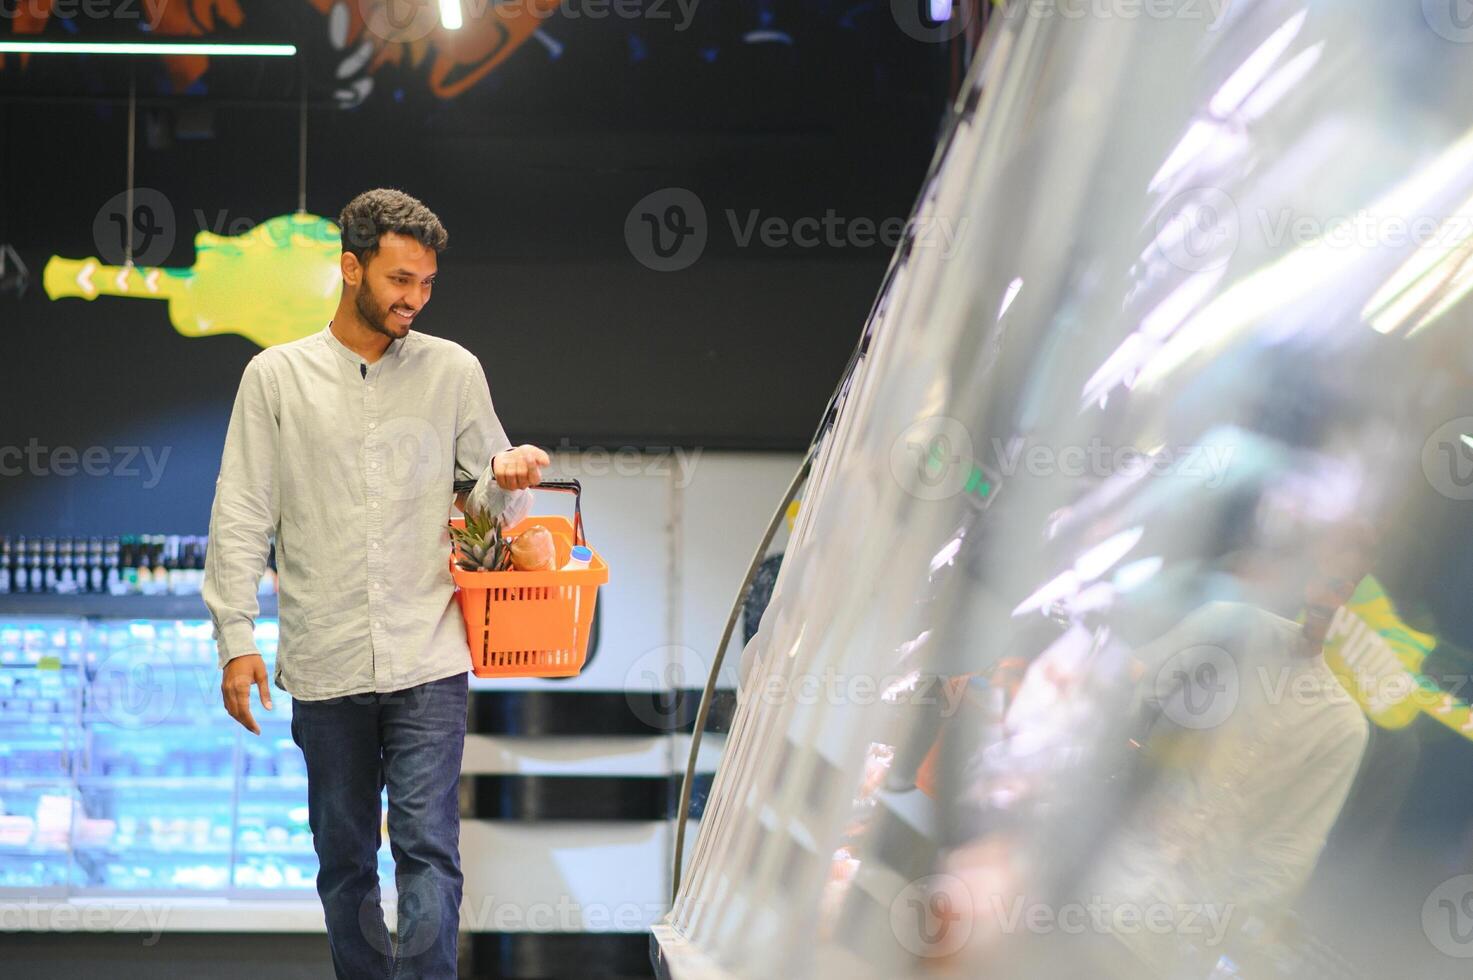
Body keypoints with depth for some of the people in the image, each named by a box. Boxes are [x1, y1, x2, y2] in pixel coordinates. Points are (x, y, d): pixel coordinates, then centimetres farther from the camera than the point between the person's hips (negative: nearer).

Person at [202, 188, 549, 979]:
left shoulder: (453, 371, 7)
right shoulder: (277, 377, 5)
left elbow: (489, 498, 15)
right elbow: (240, 519, 4)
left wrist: (511, 480, -9)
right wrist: (237, 639, -3)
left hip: (427, 661, -1)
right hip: (324, 668, 1)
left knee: (428, 850, -10)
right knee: (344, 861, 9)